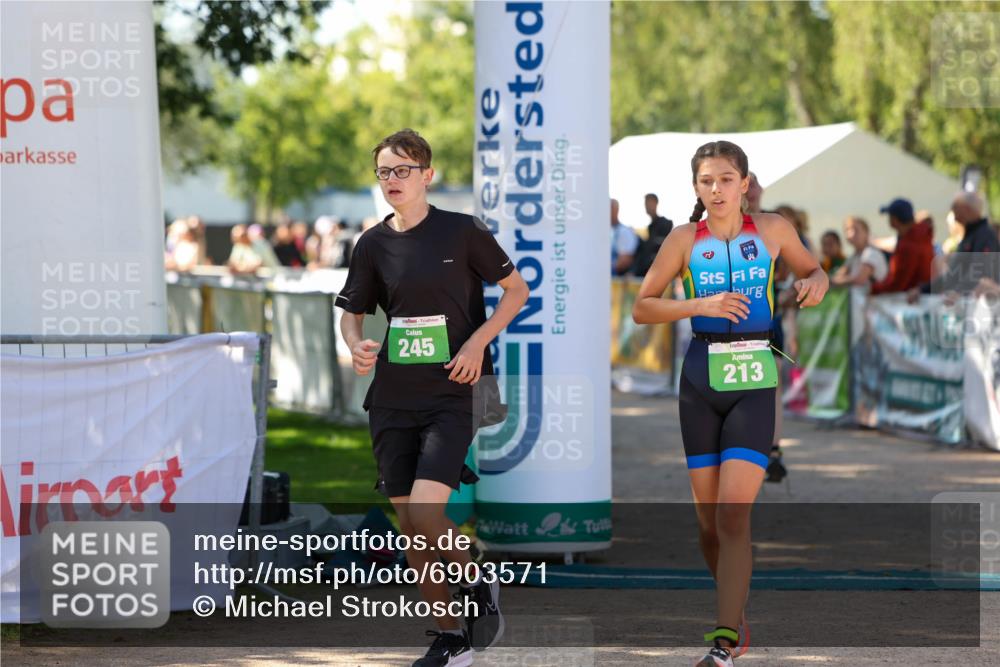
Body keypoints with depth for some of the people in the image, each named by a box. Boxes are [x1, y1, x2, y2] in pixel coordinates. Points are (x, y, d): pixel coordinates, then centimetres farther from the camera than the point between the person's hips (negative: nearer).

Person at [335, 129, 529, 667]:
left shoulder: (462, 232, -4)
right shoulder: (373, 244, 6)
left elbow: (516, 289, 4)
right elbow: (352, 312, 16)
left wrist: (477, 341, -9)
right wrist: (356, 346, -6)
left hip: (450, 395, -4)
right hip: (392, 399, 4)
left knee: (424, 513, -19)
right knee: (409, 528, 4)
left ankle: (477, 582, 9)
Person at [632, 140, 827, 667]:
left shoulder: (772, 230, 3)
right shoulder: (685, 240, 2)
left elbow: (814, 271, 20)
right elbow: (641, 308, 2)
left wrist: (814, 284, -3)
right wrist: (700, 305, -12)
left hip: (754, 383, -2)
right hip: (701, 381, 2)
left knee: (734, 513, -14)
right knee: (708, 519, 6)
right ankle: (736, 620, 27)